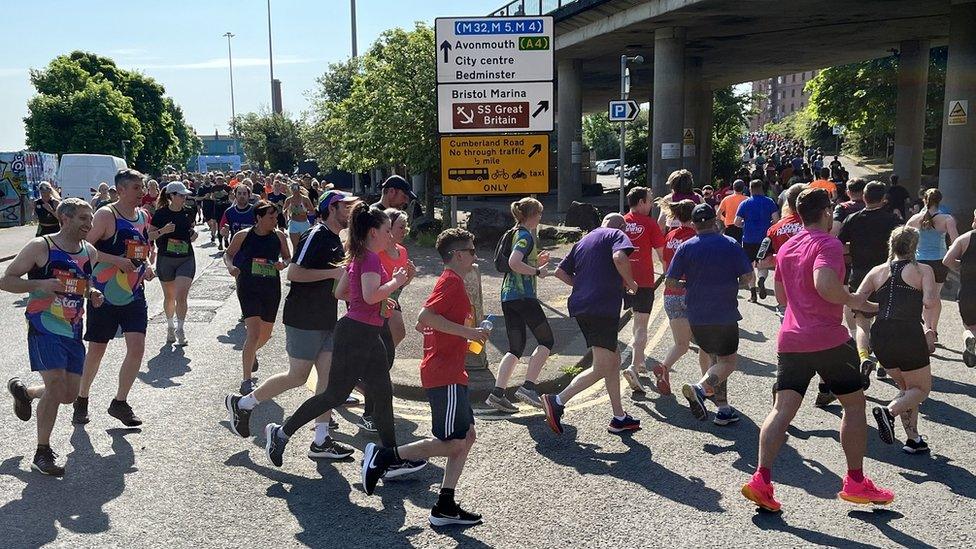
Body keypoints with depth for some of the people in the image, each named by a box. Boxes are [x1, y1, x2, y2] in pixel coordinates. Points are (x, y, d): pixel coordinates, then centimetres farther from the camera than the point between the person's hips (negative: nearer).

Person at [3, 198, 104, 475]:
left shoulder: (90, 252, 8)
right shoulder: (40, 247, -10)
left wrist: (92, 293, 3)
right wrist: (39, 284, -23)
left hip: (73, 331, 6)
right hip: (44, 328, -6)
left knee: (69, 395, 8)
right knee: (56, 385, -17)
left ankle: (23, 391, 39)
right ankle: (42, 453, 0)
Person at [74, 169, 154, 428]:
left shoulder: (144, 216, 9)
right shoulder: (106, 215, -12)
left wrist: (147, 265, 4)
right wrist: (116, 260, -24)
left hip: (134, 293, 5)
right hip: (105, 295, -5)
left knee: (137, 348, -4)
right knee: (97, 349, 8)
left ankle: (120, 403, 11)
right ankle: (82, 399, 29)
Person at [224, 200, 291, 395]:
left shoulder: (279, 236, 2)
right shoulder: (243, 235, -4)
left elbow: (288, 258, 13)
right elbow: (228, 254, 9)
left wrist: (283, 264, -10)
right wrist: (230, 266, -12)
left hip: (271, 290, 4)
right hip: (248, 289, -4)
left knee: (266, 334, 17)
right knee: (254, 333, -16)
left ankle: (251, 353, 54)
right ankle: (247, 380, -9)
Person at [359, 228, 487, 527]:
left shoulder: (450, 281, 19)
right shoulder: (452, 281, -12)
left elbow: (424, 323, 22)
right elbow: (425, 316, -25)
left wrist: (467, 334, 20)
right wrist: (467, 332, -23)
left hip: (448, 373, 10)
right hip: (445, 375, -10)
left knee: (467, 436, 10)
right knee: (452, 443, -7)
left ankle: (445, 507, 13)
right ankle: (384, 455, -1)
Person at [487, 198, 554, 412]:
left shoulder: (513, 233, 19)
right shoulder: (526, 235, -9)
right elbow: (514, 263, -23)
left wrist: (536, 262, 18)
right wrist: (538, 271, -12)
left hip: (508, 296, 9)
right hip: (523, 295, -9)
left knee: (516, 348, 10)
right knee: (546, 340, -1)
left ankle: (497, 393, 2)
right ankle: (528, 387, -7)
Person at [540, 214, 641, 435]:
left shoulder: (583, 241, 24)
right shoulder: (617, 235, 4)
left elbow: (560, 271, 20)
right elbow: (619, 257, -18)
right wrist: (630, 283, -4)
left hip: (580, 307, 8)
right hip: (604, 307, -8)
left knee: (613, 360, 16)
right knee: (601, 368, -6)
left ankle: (619, 418, 19)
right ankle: (558, 402, -14)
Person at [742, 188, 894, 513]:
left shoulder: (786, 247, 15)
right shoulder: (828, 244, -9)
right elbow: (825, 283, -28)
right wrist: (852, 301, -11)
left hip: (790, 340, 6)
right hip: (828, 339, -6)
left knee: (783, 409, 1)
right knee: (854, 403, 11)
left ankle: (761, 479, -13)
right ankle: (855, 482, 17)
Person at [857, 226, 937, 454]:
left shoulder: (877, 271, 13)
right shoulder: (923, 270, 3)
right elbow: (929, 302, -14)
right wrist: (933, 313, 8)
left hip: (880, 337, 5)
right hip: (909, 335, -5)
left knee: (906, 388, 23)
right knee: (922, 388, 14)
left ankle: (913, 439, 17)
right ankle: (889, 411, -13)